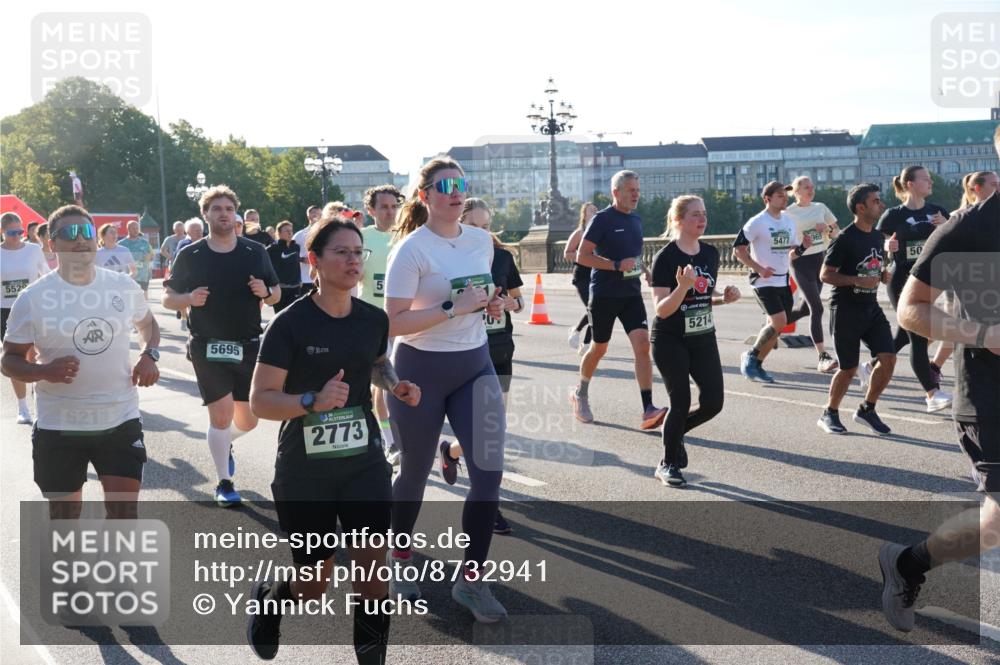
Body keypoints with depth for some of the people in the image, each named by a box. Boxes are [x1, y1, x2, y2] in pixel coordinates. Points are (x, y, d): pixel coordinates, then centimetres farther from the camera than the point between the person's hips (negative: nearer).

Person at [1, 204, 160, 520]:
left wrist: (149, 355, -1)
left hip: (121, 420, 1)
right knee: (64, 515, 13)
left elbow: (147, 323, 20)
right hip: (58, 426, -1)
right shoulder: (33, 298, -7)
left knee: (125, 511, 2)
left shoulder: (124, 286, 1)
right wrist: (44, 371, -23)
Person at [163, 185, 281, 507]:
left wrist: (265, 291, -13)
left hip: (249, 346, 2)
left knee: (248, 420, 7)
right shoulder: (189, 255, -2)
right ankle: (224, 483, 14)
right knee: (221, 415, -4)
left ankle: (225, 443, 43)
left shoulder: (255, 252, 3)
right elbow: (168, 299, 4)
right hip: (209, 348, -2)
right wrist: (190, 298, -17)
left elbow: (276, 294, 10)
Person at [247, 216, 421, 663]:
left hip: (365, 462, 4)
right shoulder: (290, 324, -14)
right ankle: (268, 598, 44)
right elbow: (260, 400, -15)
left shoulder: (374, 319, 1)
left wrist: (394, 384, 1)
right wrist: (313, 400, -31)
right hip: (304, 470, -3)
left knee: (372, 569, -2)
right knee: (314, 586, 8)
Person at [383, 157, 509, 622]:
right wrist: (454, 308, -25)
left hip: (475, 365, 5)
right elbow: (394, 323, -19)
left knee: (488, 471, -5)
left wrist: (490, 305, 0)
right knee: (415, 472, 11)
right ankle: (400, 559, 38)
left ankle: (471, 580, 10)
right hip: (421, 370, -5)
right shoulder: (411, 249, -14)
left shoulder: (482, 240, 5)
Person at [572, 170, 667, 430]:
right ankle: (580, 394, 36)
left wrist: (645, 270, 9)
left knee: (643, 345, -12)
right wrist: (617, 265, -22)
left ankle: (648, 410, -15)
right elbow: (582, 256, -14)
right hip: (604, 294, -5)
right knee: (599, 348, 10)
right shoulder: (602, 219, -9)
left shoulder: (636, 220, 12)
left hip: (632, 294, 5)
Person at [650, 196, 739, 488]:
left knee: (713, 403, 0)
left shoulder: (711, 253, 4)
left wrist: (725, 298, -4)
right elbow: (661, 310, -19)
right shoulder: (665, 258, -15)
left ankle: (675, 433, 29)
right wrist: (682, 287, -34)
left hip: (704, 339, 6)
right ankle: (668, 464, 14)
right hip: (670, 342, -6)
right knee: (681, 402, -6)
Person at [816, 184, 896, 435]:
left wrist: (884, 274, 1)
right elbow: (826, 275, -14)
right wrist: (858, 280, -23)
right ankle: (829, 414, 21)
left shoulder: (878, 236, 9)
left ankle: (866, 410, 15)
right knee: (849, 368, 1)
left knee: (889, 359, -4)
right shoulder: (845, 239, -14)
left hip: (872, 308, 7)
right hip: (846, 310, -7)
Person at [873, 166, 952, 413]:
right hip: (903, 282, -6)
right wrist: (888, 247, -24)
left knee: (906, 334, 17)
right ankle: (933, 395, -11)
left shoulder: (937, 211, 6)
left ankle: (872, 367, 38)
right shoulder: (893, 215, -6)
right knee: (918, 337, -10)